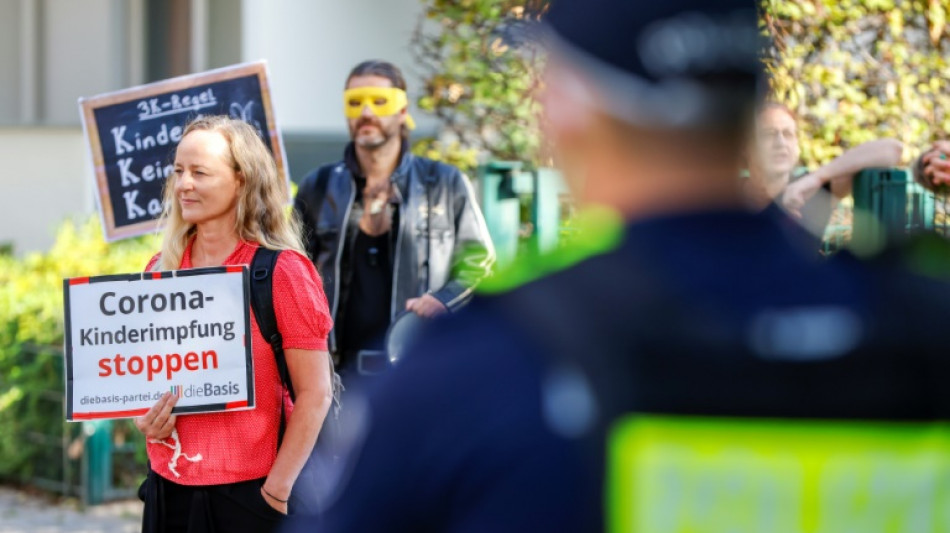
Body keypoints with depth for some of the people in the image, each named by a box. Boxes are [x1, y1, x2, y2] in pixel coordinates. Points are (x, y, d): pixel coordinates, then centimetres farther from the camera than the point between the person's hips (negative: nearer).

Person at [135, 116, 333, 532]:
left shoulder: (281, 271, -8)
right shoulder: (160, 270, 6)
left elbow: (314, 394, -9)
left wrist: (277, 490, -12)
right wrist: (143, 417, -2)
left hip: (245, 493, -5)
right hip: (167, 489, 5)